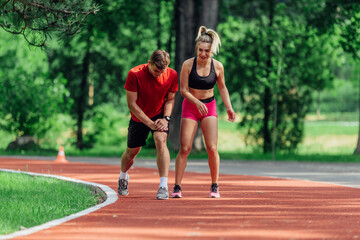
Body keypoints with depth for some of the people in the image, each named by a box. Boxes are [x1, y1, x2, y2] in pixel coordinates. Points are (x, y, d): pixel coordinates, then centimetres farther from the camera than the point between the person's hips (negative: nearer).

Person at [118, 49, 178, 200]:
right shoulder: (134, 74, -25)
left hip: (160, 115, 0)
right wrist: (149, 123, -24)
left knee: (161, 141, -26)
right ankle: (123, 177, 46)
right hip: (139, 117, 0)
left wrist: (166, 118, -17)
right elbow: (132, 104, -20)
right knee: (132, 151, 12)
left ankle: (163, 186, -28)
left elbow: (170, 99, -1)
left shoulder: (172, 75, -16)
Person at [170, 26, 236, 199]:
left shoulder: (217, 66, -7)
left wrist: (229, 108, 2)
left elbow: (222, 88, 9)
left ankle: (215, 186, 5)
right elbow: (183, 90, -10)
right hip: (190, 107, -1)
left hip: (209, 107, 1)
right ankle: (177, 187, -5)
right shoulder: (188, 64, -13)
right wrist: (197, 102, -26)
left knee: (212, 148, -8)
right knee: (184, 149, -9)